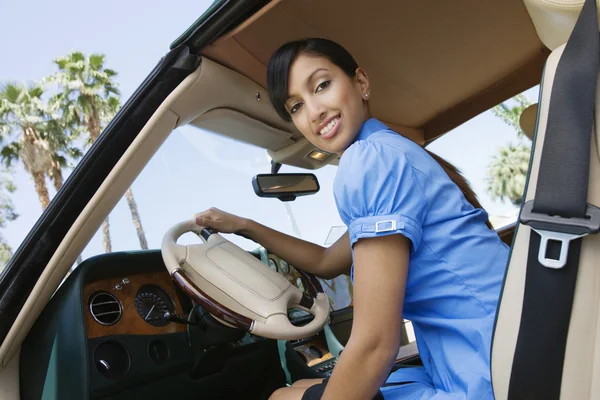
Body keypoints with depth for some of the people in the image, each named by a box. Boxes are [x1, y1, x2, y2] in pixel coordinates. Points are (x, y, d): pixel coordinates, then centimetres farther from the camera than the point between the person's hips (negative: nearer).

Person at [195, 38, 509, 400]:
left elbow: (375, 345, -21)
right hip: (482, 370, 9)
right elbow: (327, 262, 24)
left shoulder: (370, 158, -18)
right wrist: (244, 227, 24)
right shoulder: (391, 155, 12)